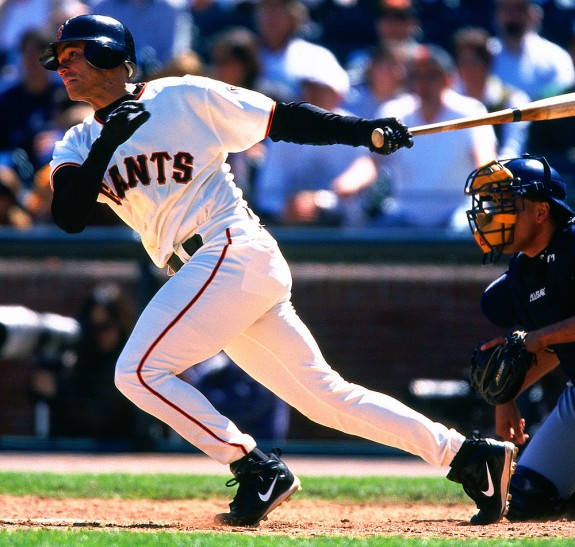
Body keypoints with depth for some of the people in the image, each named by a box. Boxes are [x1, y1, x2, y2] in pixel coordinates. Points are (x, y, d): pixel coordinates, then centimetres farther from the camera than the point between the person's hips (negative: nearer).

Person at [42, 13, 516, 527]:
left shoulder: (184, 98, -1)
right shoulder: (79, 146, 14)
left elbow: (282, 119, 2)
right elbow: (69, 215, -2)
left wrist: (364, 130, -6)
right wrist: (108, 142, -13)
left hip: (235, 252, -7)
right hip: (206, 275, 7)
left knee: (140, 371, -16)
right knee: (325, 396, 6)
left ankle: (258, 468, -10)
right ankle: (469, 454, 9)